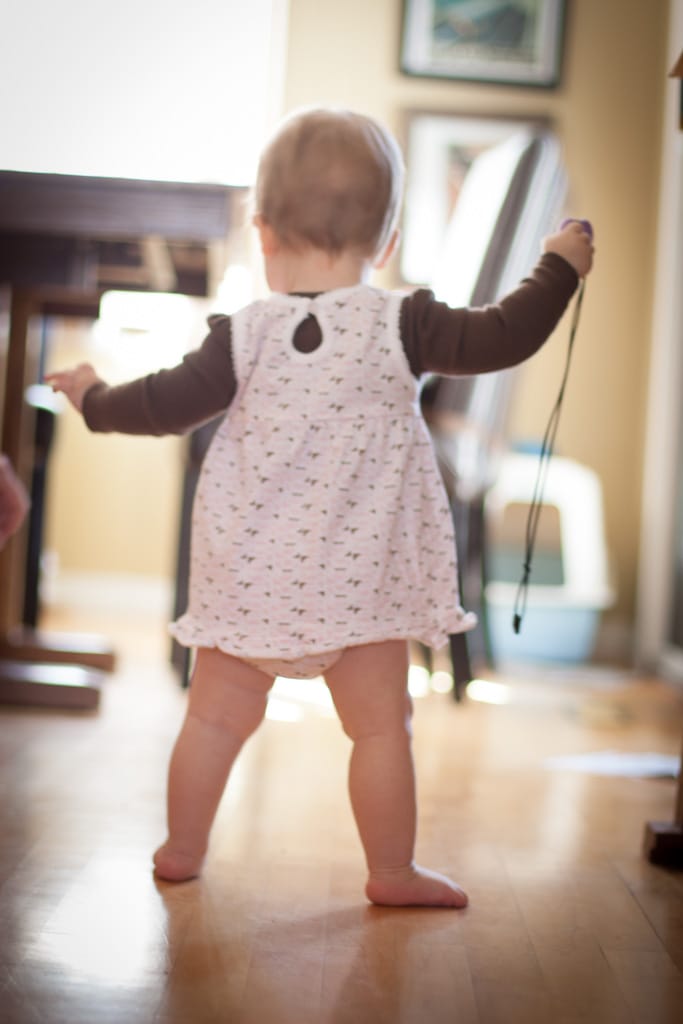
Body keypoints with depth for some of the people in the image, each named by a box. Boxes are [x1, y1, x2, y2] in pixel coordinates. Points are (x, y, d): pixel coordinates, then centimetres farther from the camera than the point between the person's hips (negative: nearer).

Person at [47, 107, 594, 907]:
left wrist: (96, 399, 16)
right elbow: (504, 338, -5)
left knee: (214, 718, 14)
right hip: (361, 574, -1)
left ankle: (181, 849, 26)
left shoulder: (243, 335, -4)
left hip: (248, 573, 2)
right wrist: (558, 269, 10)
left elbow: (169, 404, -2)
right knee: (381, 724, 9)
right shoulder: (400, 326, -7)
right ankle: (392, 870, 16)